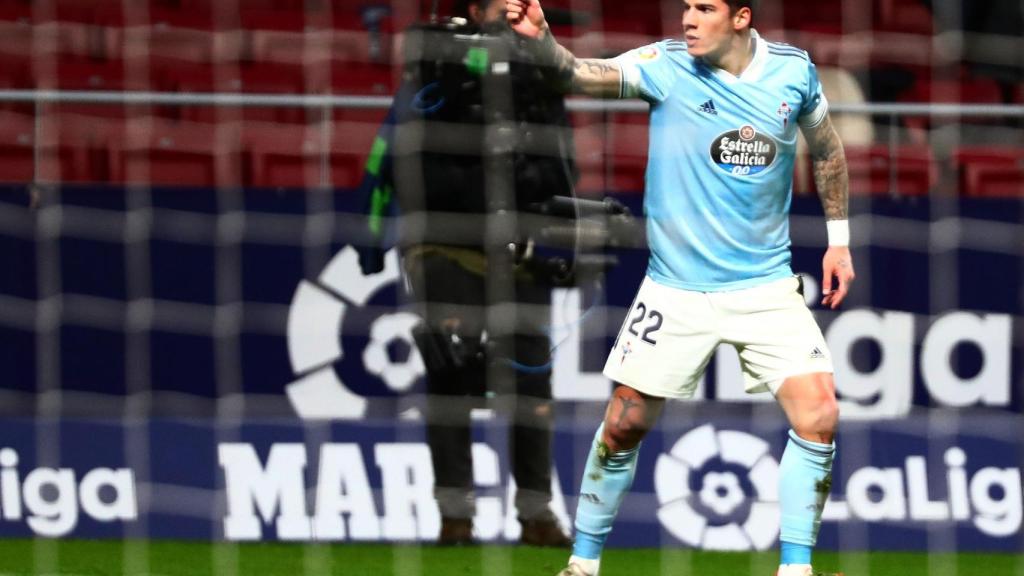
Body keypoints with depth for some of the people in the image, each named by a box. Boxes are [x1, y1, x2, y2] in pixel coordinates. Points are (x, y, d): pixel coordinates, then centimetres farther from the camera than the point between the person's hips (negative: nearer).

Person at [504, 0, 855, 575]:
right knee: (625, 424, 2)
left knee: (819, 417, -11)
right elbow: (583, 74, -27)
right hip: (677, 287, -1)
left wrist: (839, 238, 13)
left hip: (767, 284, 1)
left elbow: (827, 147, 14)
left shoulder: (793, 71, -4)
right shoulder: (666, 66, -11)